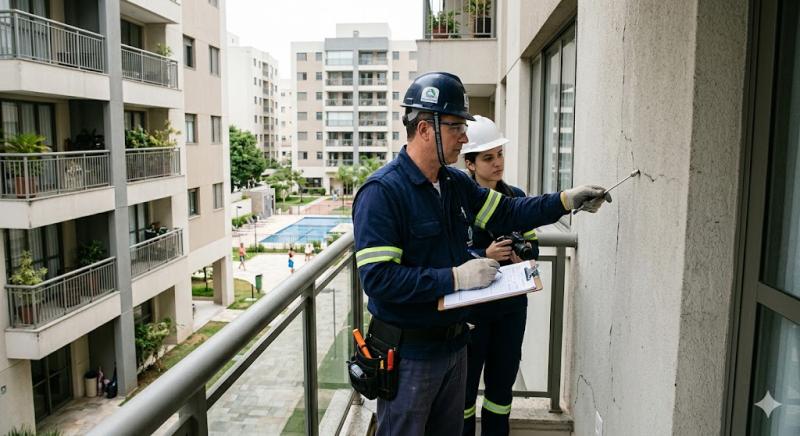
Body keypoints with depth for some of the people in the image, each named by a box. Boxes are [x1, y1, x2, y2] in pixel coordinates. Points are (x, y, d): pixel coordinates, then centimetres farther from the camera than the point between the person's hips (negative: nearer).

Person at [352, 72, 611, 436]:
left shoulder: (456, 183, 5)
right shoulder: (382, 191, -22)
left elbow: (506, 213, 15)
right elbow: (377, 278, -28)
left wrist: (566, 200, 3)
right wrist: (456, 278, -26)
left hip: (453, 342, 8)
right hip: (408, 351, -7)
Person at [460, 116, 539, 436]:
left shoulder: (516, 197, 4)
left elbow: (533, 244, 12)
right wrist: (485, 255, -25)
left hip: (511, 305, 5)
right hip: (471, 306, -4)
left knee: (502, 382, 17)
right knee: (465, 384, 11)